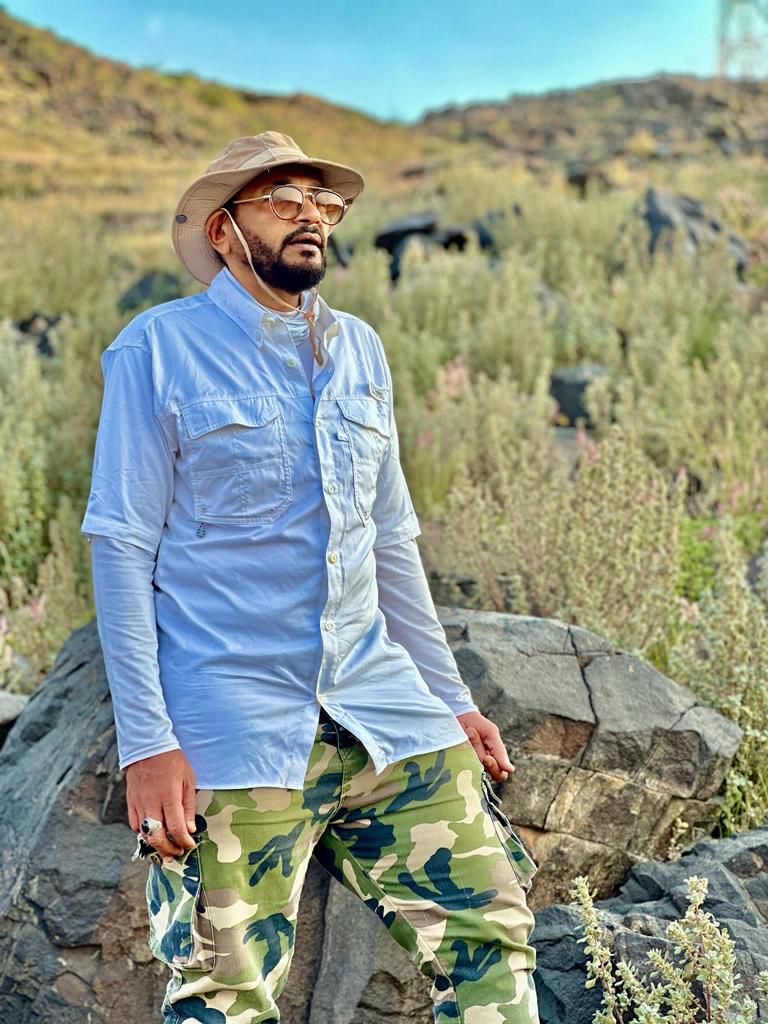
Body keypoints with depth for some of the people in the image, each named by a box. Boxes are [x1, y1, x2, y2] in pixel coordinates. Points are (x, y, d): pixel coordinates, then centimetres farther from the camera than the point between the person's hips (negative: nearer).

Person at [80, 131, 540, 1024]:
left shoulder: (359, 348, 13)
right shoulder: (160, 348, -2)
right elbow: (121, 547, -6)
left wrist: (451, 699, 15)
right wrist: (145, 741, -13)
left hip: (380, 700, 5)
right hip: (232, 727, -5)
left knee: (491, 922, 1)